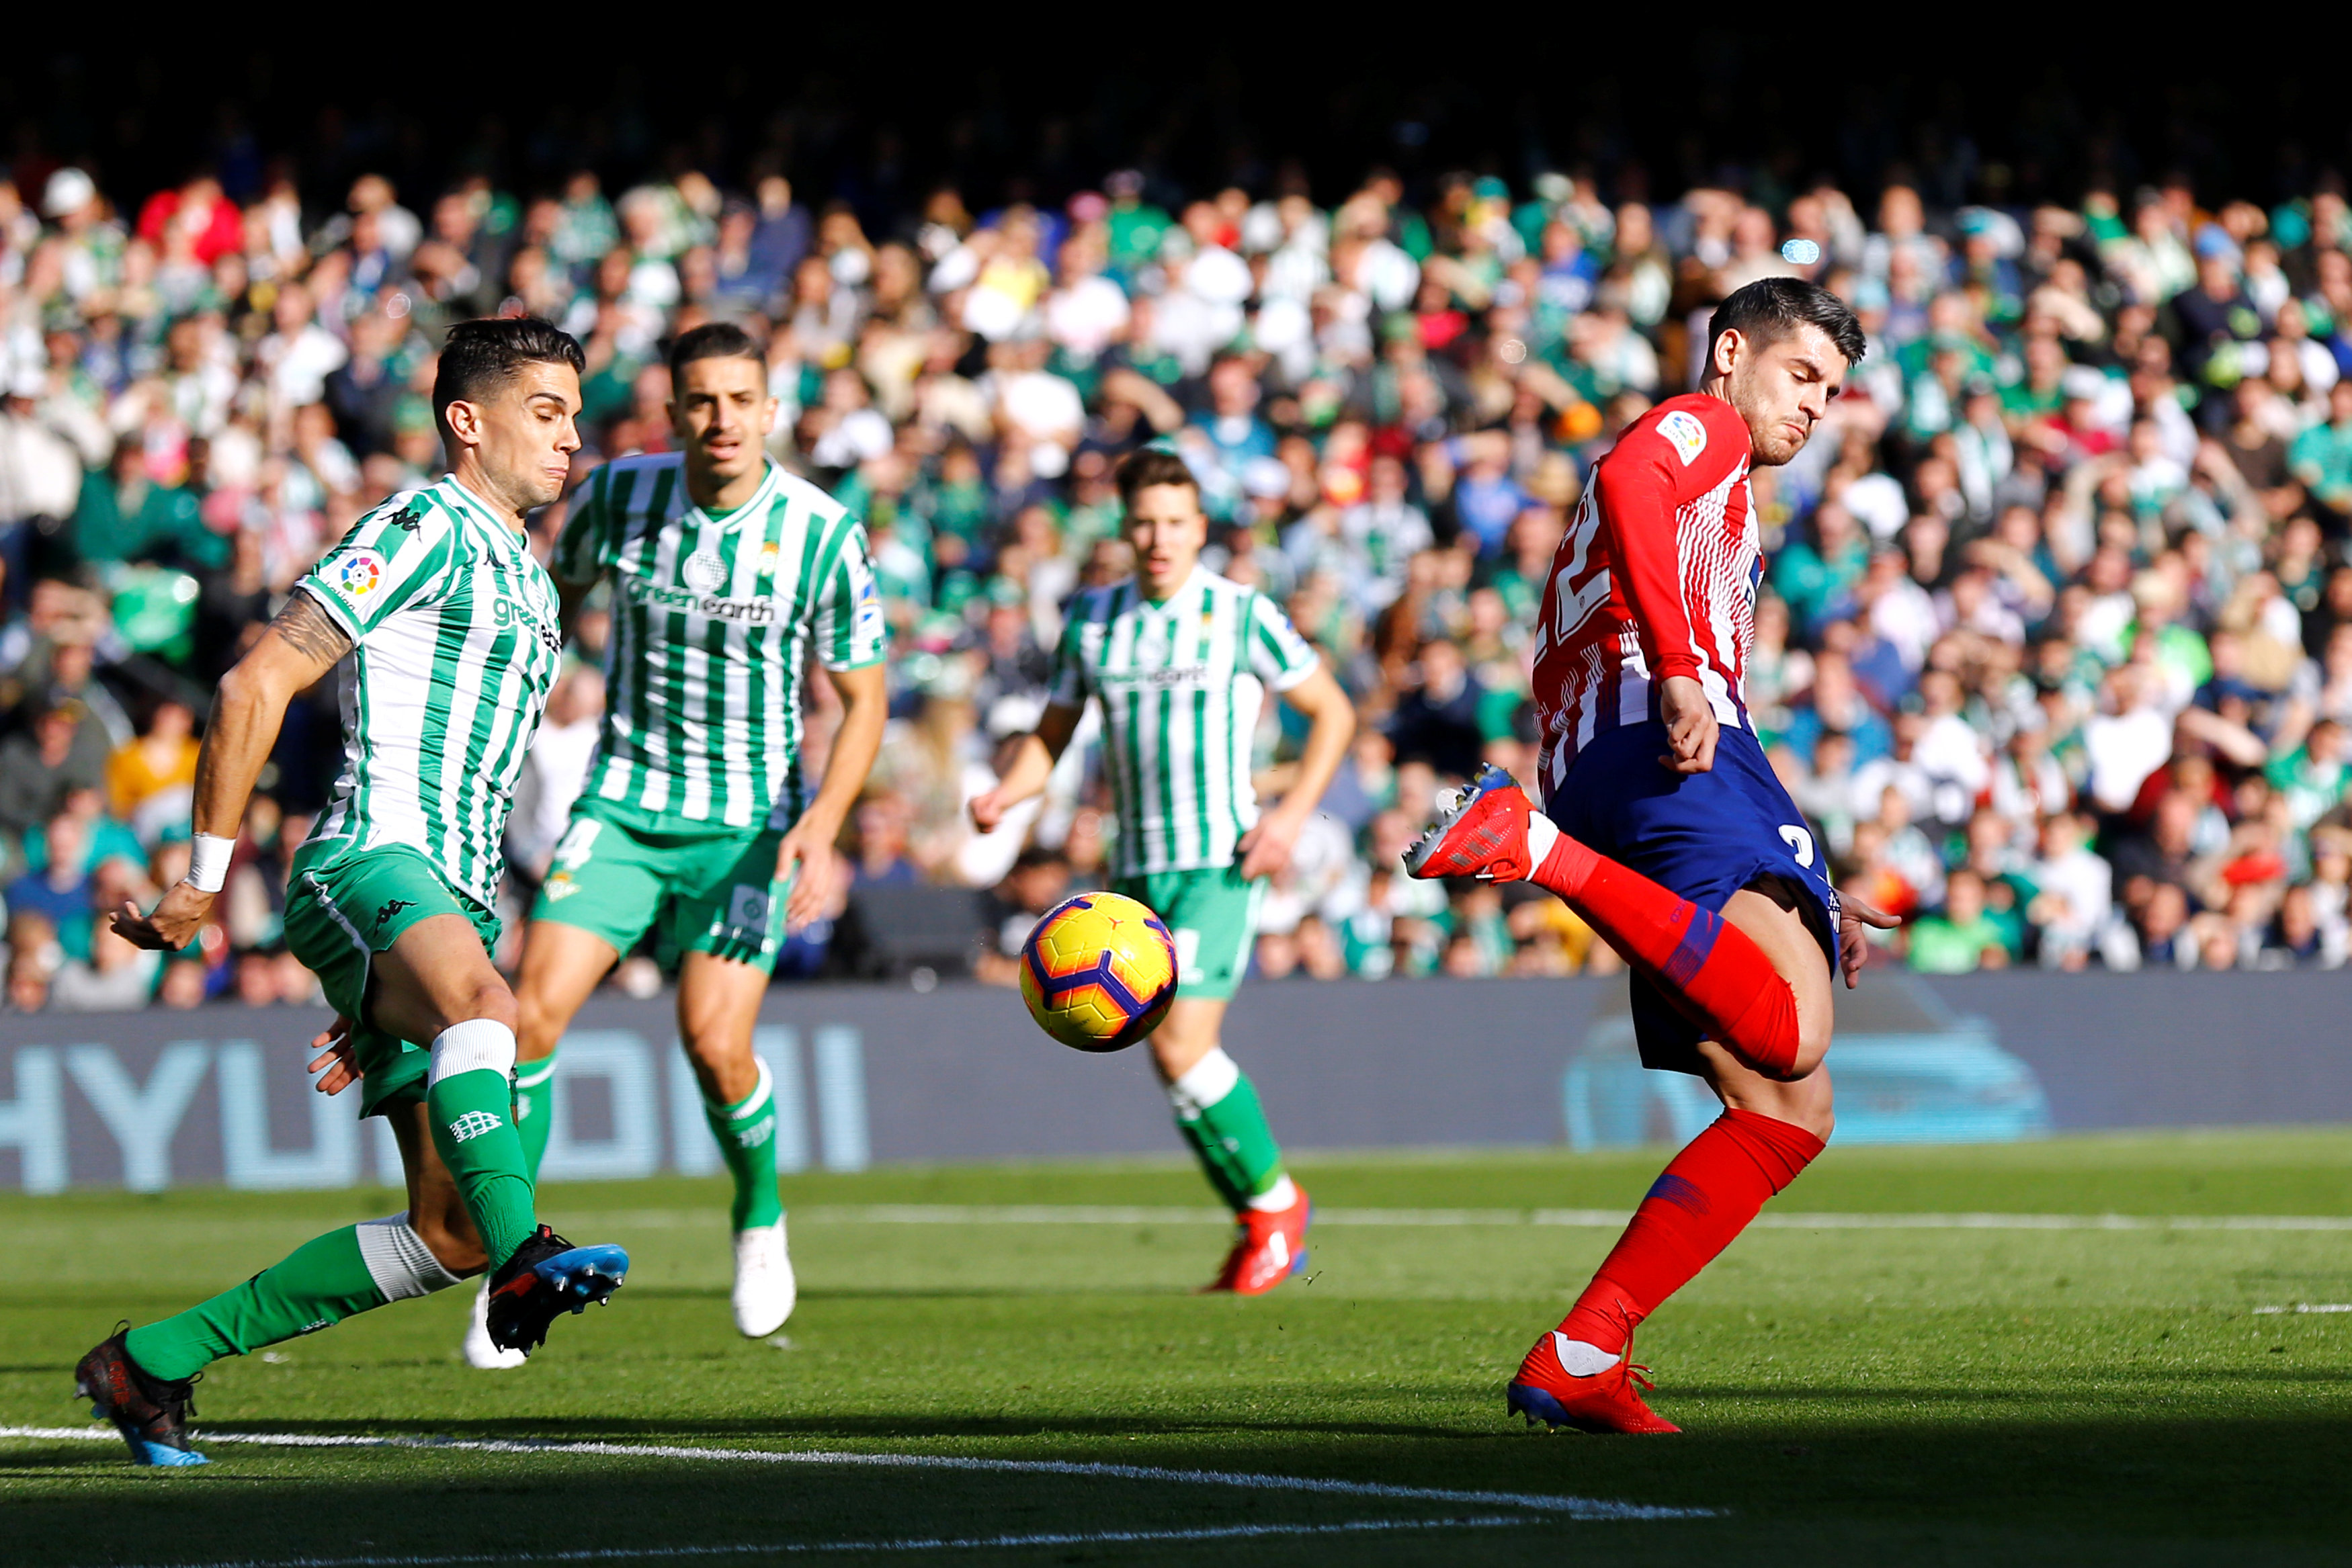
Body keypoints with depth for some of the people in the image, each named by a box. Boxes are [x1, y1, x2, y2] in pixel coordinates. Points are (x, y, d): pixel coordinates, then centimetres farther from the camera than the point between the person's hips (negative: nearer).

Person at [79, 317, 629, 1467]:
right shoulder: (428, 528, -1)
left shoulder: (525, 583, 27)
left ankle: (153, 1360, 11)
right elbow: (257, 684, -7)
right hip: (369, 865, -8)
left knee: (448, 1237, 1)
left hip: (446, 906, 9)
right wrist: (206, 877, -8)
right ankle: (525, 1262, -60)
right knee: (483, 1001, -41)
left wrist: (368, 1010, 30)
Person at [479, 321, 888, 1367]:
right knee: (537, 1006, -14)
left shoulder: (823, 534, -12)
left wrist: (821, 827, -18)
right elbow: (558, 590, 15)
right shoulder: (620, 493, -5)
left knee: (713, 1039, -14)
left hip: (747, 825, -2)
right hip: (622, 806, 2)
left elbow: (864, 698, -5)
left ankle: (760, 1219, 18)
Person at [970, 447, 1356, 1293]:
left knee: (1183, 1048, -18)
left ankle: (1274, 1200, 3)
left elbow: (1333, 713, 4)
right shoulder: (1091, 620, 8)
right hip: (1136, 871, 5)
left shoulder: (1243, 616, -5)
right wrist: (1004, 795, -6)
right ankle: (1263, 1230, 20)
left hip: (1220, 867, -5)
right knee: (1179, 1061, 6)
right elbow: (1050, 736, 15)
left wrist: (1291, 814, -8)